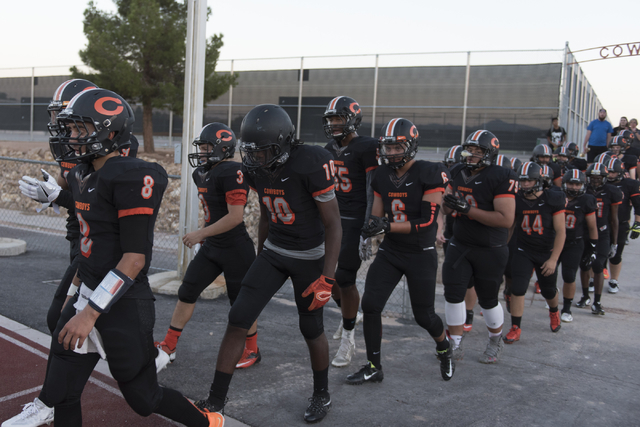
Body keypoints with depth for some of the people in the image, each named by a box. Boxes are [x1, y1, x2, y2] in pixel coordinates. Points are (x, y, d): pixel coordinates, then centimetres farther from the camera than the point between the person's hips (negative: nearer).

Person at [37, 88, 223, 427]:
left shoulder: (132, 177, -19)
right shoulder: (82, 176, 9)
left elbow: (135, 259, -22)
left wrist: (91, 313, -23)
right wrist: (76, 295, 21)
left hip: (123, 306, -8)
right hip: (86, 297, 8)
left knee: (143, 398, 9)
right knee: (61, 393, 11)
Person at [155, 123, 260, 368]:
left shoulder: (232, 172, -20)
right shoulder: (202, 174, 8)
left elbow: (235, 216, -25)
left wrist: (200, 234, -21)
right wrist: (204, 236, 17)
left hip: (235, 249, -9)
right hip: (211, 247, 9)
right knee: (187, 293, 9)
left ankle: (252, 351, 26)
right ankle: (168, 347, 22)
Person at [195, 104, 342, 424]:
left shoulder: (311, 166, -25)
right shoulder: (256, 170, -6)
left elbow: (333, 224, -20)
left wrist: (326, 278, -22)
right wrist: (259, 260, 19)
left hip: (311, 257, -5)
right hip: (273, 252, 6)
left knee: (311, 329, 8)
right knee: (238, 319, -2)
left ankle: (322, 395, 34)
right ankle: (215, 401, 9)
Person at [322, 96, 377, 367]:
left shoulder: (366, 148, -12)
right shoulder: (330, 149, 12)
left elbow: (373, 193, -14)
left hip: (355, 222, -7)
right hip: (333, 219, 7)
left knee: (345, 279, -7)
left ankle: (347, 339, 10)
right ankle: (348, 315, 40)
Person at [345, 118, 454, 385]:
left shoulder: (430, 174, -15)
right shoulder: (381, 176, 3)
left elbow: (427, 221, -20)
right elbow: (378, 215, 10)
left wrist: (388, 226, -27)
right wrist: (374, 224, -14)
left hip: (421, 254, -5)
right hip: (389, 252, 5)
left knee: (424, 315, 6)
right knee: (370, 305, -6)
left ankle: (444, 350, 40)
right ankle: (374, 367, 10)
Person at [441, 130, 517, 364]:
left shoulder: (501, 178, -17)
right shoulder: (458, 172, 4)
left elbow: (506, 219, -25)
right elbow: (446, 208, 14)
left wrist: (467, 209, -27)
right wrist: (448, 202, -12)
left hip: (490, 250, -5)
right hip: (460, 244, 5)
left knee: (487, 299, 8)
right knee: (453, 293, -3)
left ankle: (495, 342, 34)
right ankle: (455, 346, 12)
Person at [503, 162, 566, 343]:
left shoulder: (553, 199, -14)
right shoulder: (516, 200, -8)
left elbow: (560, 231, -12)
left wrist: (553, 259, -15)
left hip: (547, 253, -1)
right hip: (524, 251, 1)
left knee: (548, 291, 15)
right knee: (517, 289, -10)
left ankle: (554, 312, 49)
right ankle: (515, 329, 0)